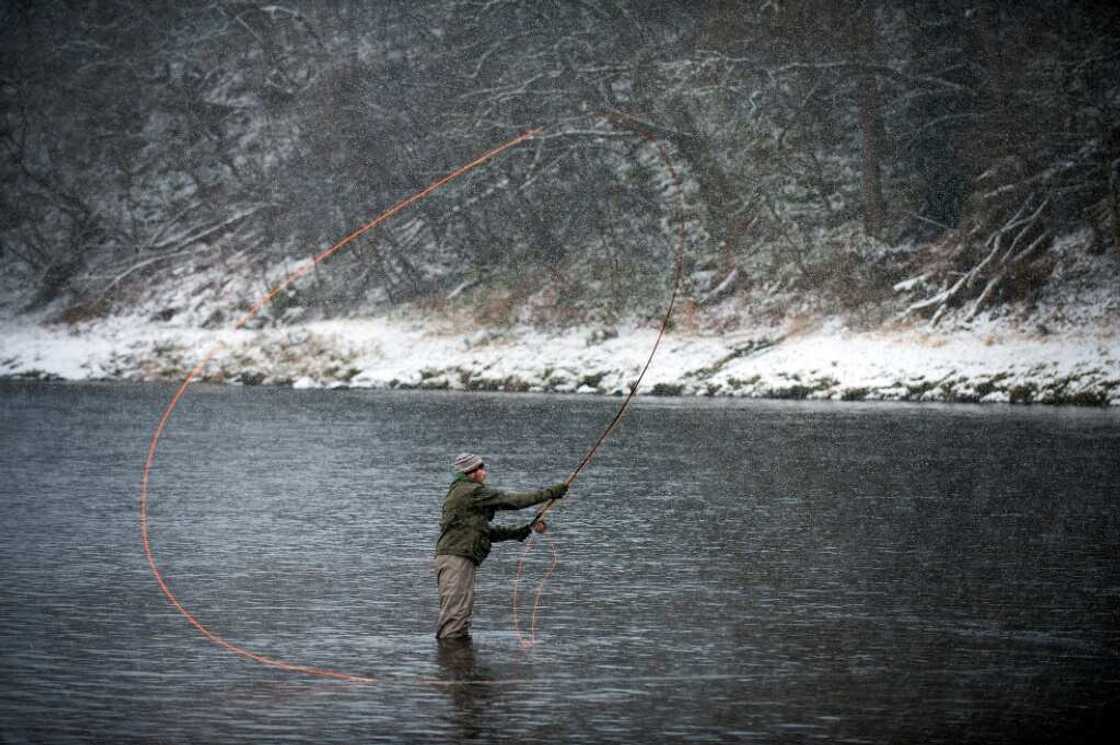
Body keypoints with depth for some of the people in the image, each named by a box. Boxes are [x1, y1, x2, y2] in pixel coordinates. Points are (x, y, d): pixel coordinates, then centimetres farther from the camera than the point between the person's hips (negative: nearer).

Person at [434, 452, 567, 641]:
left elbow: (486, 532, 23)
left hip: (461, 560, 10)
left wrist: (523, 531, 17)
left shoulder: (461, 492, 23)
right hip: (456, 557, -10)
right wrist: (549, 493, -6)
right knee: (455, 611, -11)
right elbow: (511, 500, -11)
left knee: (462, 611, 12)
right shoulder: (472, 491, -9)